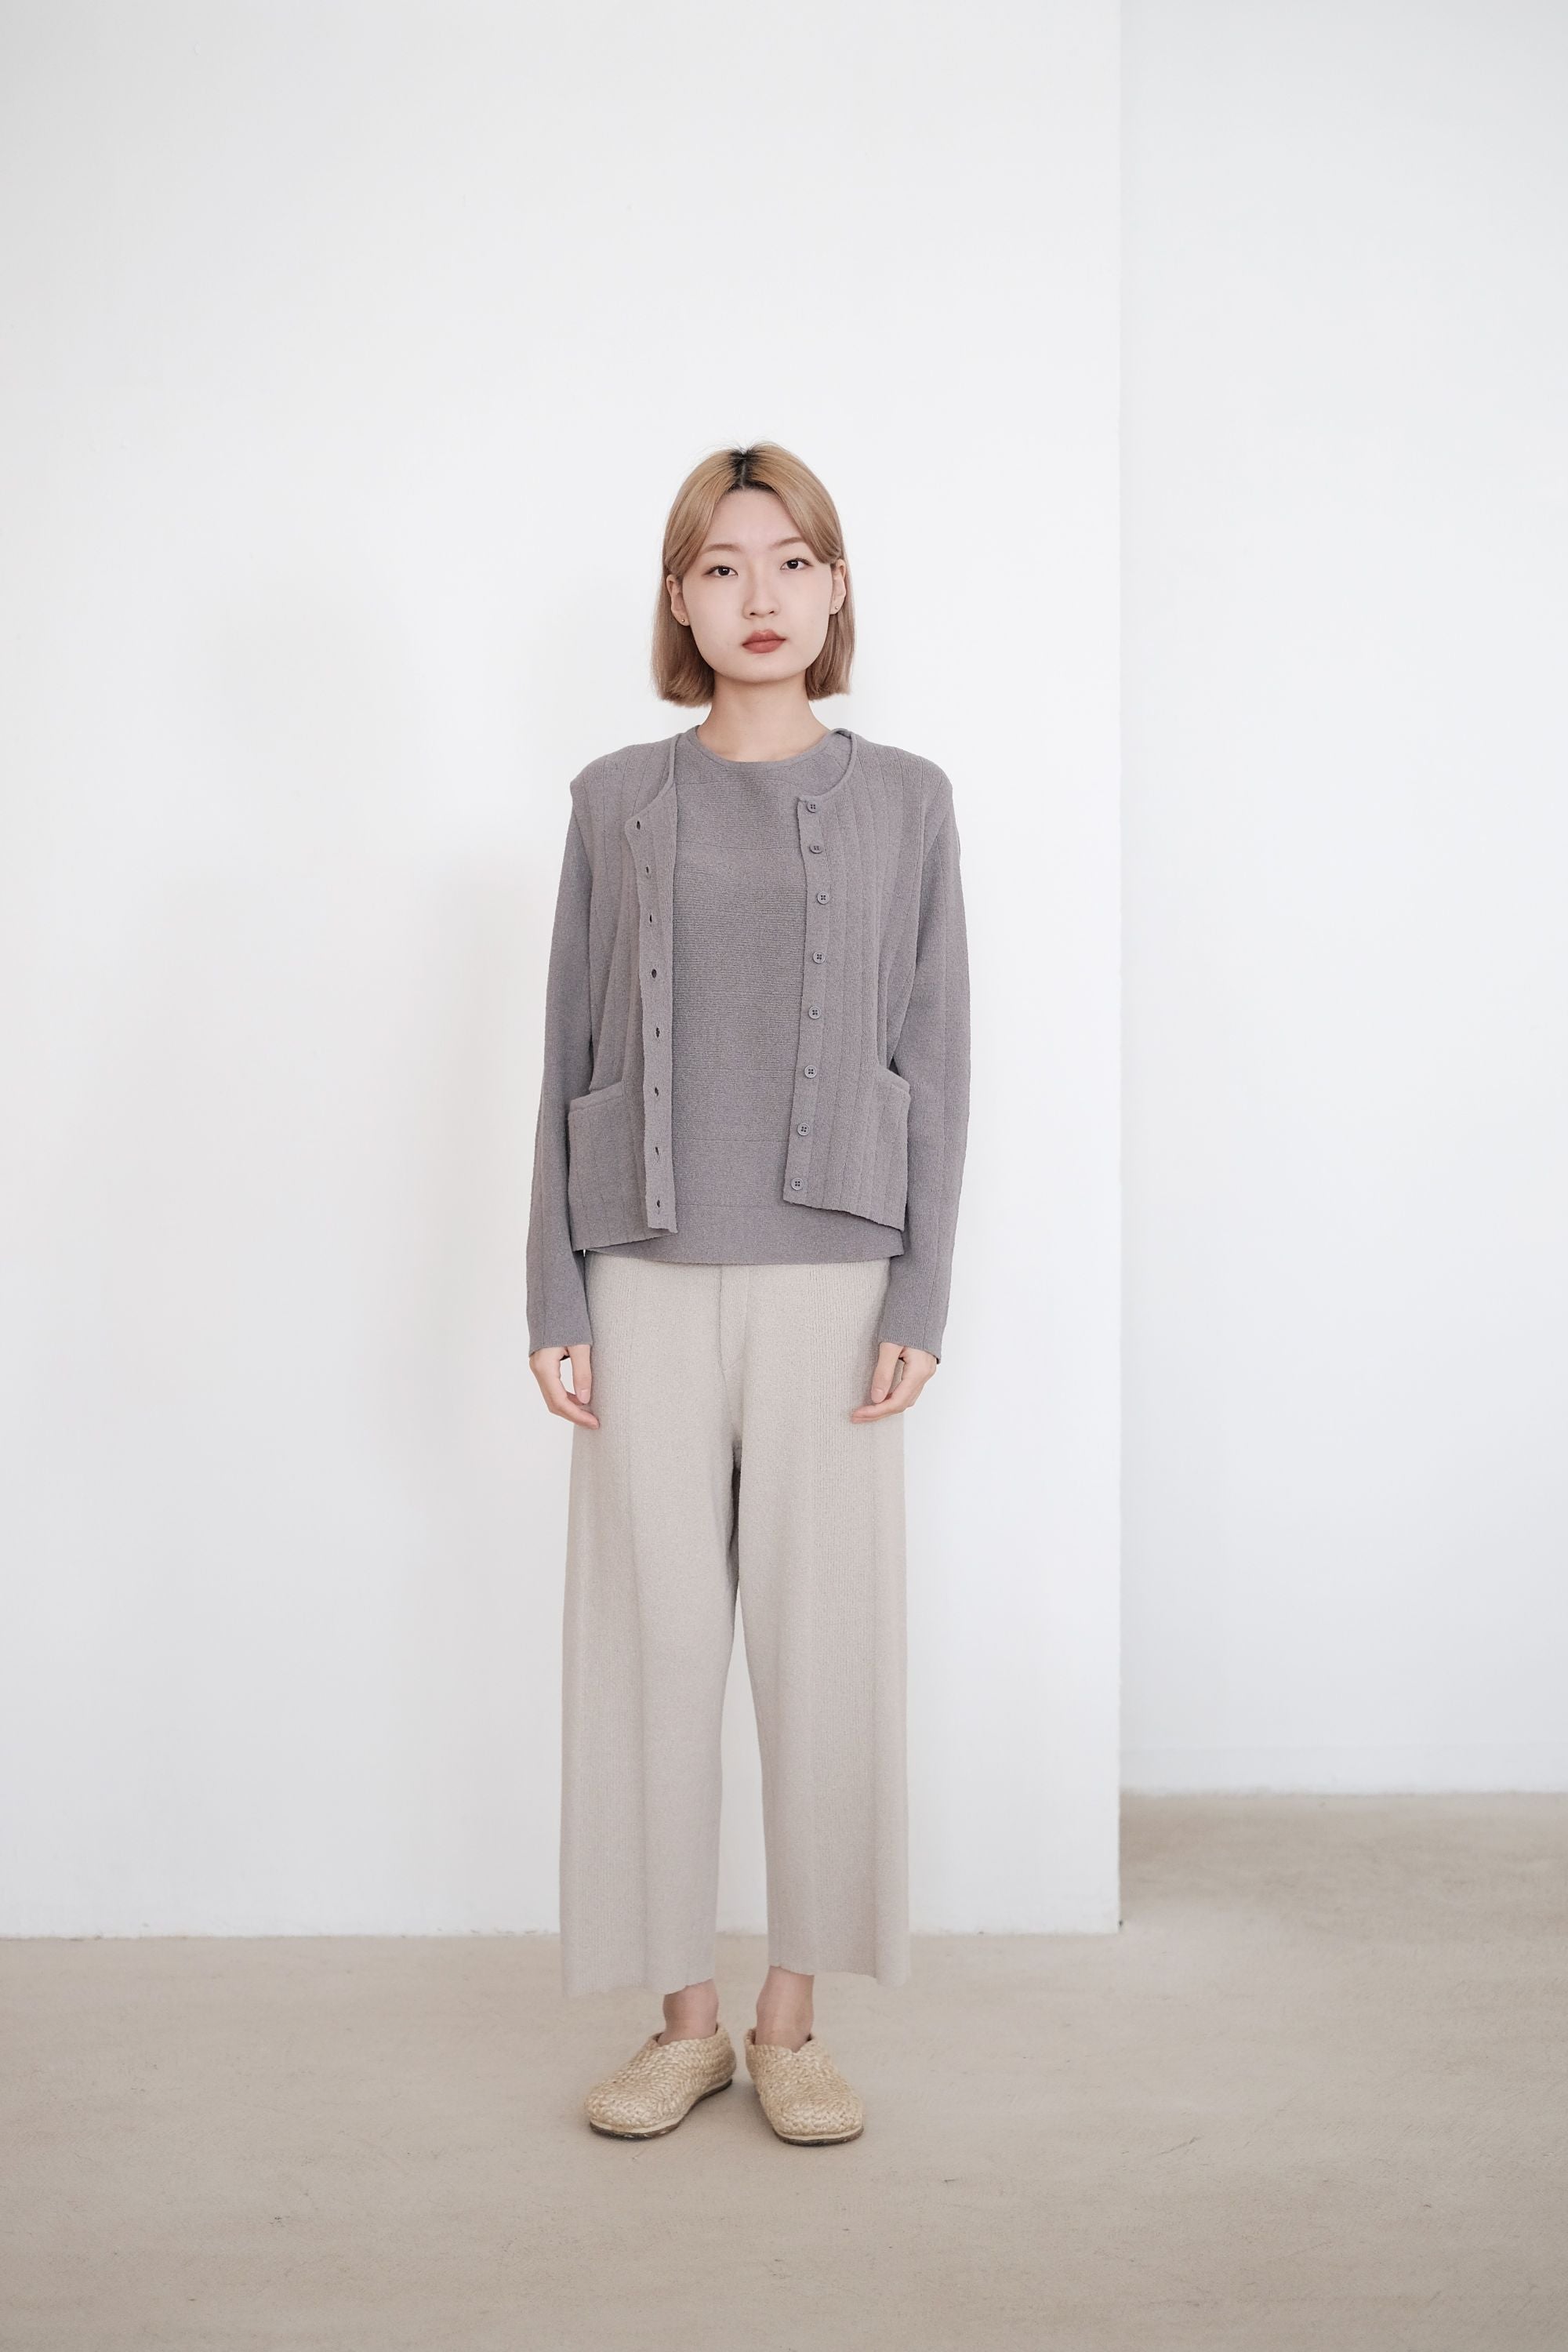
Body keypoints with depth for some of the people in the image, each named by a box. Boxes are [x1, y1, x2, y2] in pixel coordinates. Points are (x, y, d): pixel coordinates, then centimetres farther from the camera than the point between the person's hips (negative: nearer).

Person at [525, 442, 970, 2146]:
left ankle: (791, 2020, 17)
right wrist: (555, 1300, 0)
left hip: (829, 1274, 0)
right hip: (648, 1277, 1)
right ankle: (682, 2017, 19)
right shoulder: (617, 801, 8)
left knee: (824, 1636, 2)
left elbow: (935, 1060, 4)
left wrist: (919, 1298, -4)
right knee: (650, 1635, 4)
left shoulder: (902, 799, 7)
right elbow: (568, 1058, 7)